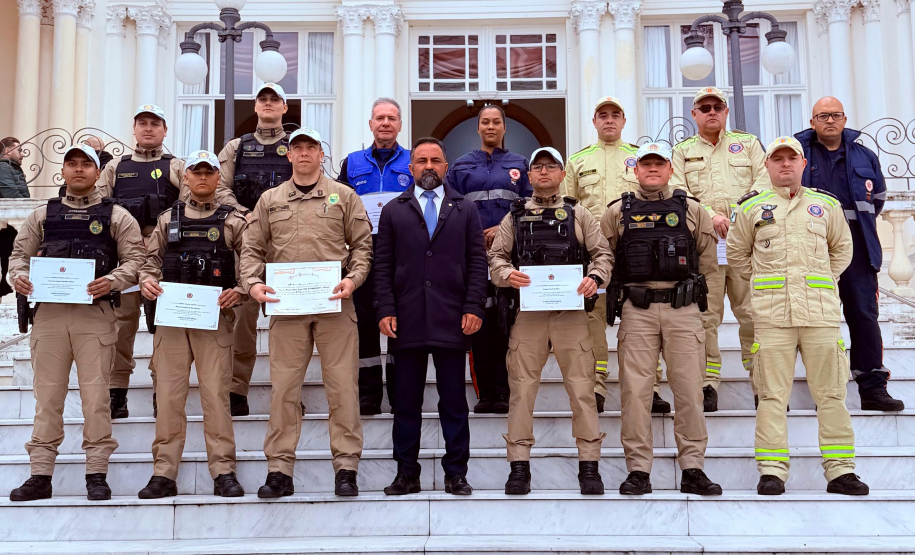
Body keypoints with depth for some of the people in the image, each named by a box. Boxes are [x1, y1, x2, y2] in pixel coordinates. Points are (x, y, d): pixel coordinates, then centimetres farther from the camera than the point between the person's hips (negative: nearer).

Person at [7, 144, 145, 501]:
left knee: (96, 395, -3)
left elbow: (135, 258, 1)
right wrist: (18, 276, -5)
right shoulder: (43, 215, 18)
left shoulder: (116, 216, 9)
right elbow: (20, 253, 17)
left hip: (95, 314, -2)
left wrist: (112, 281, -17)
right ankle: (40, 475, 10)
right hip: (49, 314, 3)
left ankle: (96, 474, 5)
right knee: (47, 395, 4)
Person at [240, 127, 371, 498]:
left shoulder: (344, 196, 11)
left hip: (334, 304, -1)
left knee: (343, 386, -1)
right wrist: (253, 283, -4)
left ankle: (346, 468, 6)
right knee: (283, 387, 3)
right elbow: (252, 248, 13)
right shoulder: (269, 200, 15)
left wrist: (353, 279, -9)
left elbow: (362, 244, 7)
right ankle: (279, 470, 10)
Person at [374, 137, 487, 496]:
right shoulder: (393, 211, 12)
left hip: (452, 321, 0)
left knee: (453, 401, 4)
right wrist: (385, 310, -4)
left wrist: (474, 308, -5)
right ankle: (407, 474, 13)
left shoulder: (465, 210, 12)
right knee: (406, 402, 5)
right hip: (407, 321, 1)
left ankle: (456, 474, 12)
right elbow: (383, 266, 7)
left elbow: (477, 263, 6)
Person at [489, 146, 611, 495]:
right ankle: (519, 467, 7)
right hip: (527, 312, 1)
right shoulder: (515, 217, 16)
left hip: (571, 312, -1)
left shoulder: (579, 216, 14)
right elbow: (496, 256, 10)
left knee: (582, 388, -2)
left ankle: (589, 466, 5)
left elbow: (602, 253, 8)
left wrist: (595, 278, -11)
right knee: (522, 388, 0)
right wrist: (507, 274, -11)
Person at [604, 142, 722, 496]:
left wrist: (690, 290, 13)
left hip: (683, 310, 0)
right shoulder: (618, 212, 10)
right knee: (635, 390, -2)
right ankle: (638, 471, 5)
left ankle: (692, 470, 8)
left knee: (689, 389, -1)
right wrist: (626, 289, 9)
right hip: (636, 311, 0)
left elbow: (708, 260, 16)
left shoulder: (692, 210, 11)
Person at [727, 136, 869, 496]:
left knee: (830, 392, 1)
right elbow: (737, 254, 18)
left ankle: (840, 470, 7)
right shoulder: (752, 208, 12)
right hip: (772, 313, -1)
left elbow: (842, 249, 24)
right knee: (772, 394, -3)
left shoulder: (826, 205, 15)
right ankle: (772, 471, 0)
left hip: (821, 311, 1)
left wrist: (823, 280, 13)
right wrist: (764, 279, 10)